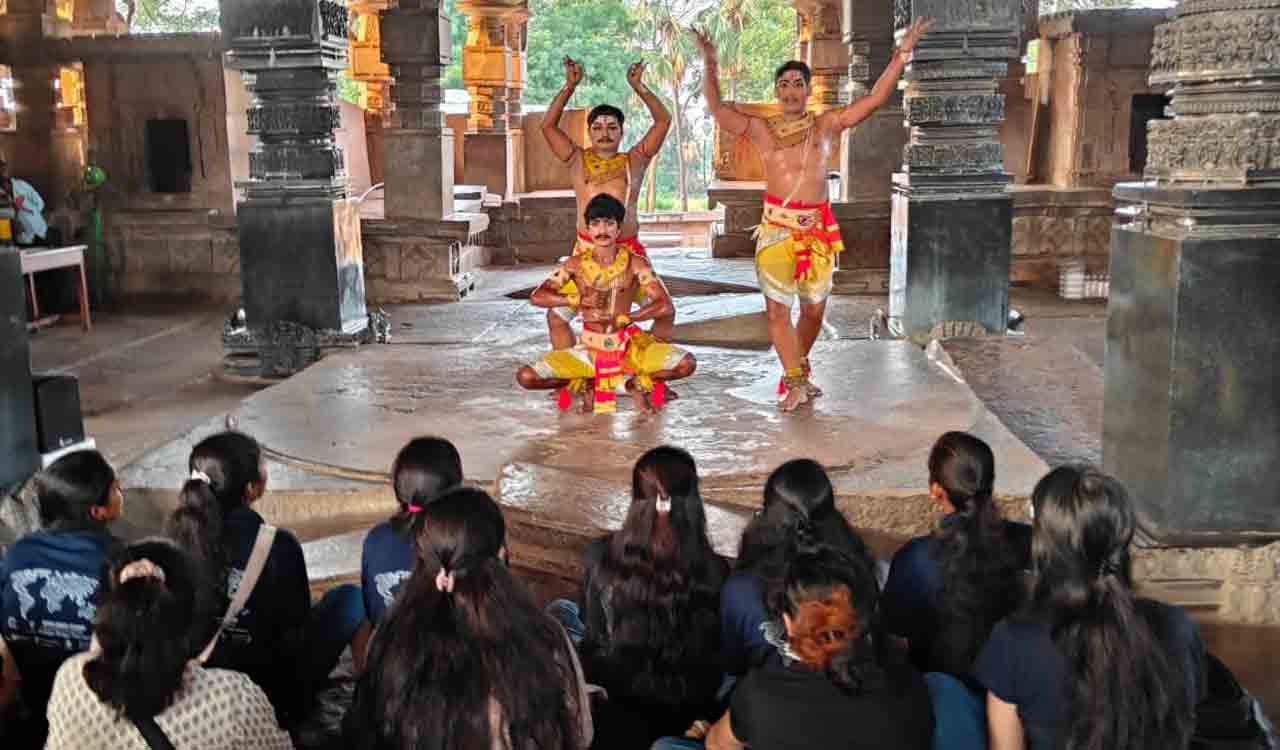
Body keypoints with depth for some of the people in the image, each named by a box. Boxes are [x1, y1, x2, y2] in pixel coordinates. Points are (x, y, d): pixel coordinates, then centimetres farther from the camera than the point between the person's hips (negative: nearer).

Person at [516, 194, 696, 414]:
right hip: (589, 351, 1)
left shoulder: (634, 264, -5)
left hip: (628, 347, -1)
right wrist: (579, 300, -15)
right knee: (526, 377, -17)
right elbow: (537, 297, -4)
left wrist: (622, 319, -20)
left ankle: (637, 381, 4)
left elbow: (665, 305, -13)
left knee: (686, 364, -25)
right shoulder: (576, 265, 0)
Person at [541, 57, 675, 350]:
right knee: (556, 316, -4)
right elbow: (548, 125, 1)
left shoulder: (635, 161, 8)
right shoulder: (578, 160, 9)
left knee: (665, 312, 0)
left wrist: (638, 87, -4)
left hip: (629, 250, 0)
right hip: (586, 250, 0)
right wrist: (570, 86, -5)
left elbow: (663, 121, 3)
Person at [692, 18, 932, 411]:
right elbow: (717, 108, -2)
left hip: (818, 227, 2)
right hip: (777, 226, -2)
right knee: (777, 307, -7)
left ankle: (798, 371, 30)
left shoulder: (828, 124, 9)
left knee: (814, 307, 9)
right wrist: (710, 64, -10)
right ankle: (795, 382, 2)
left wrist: (902, 54, 1)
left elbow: (876, 99, 6)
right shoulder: (761, 129, 5)